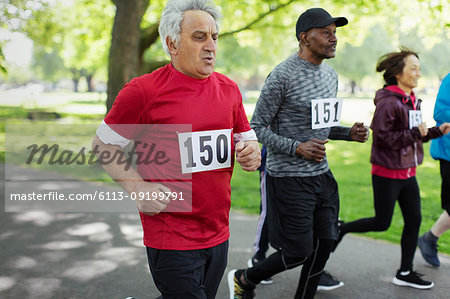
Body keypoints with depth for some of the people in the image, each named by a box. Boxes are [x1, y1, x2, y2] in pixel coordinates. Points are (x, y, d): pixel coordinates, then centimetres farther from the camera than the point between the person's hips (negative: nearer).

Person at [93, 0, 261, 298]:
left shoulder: (229, 89, 6)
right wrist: (137, 188, -15)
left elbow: (247, 139, 18)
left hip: (219, 235, 6)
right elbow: (103, 144, -2)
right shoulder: (142, 90, -11)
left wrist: (251, 152, -6)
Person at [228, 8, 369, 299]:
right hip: (289, 178, -8)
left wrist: (350, 133, 3)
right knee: (298, 252, -1)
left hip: (321, 174, 8)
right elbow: (257, 128, -12)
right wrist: (297, 148, -23)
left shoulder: (330, 75, 11)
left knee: (324, 244, 9)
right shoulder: (283, 75, -16)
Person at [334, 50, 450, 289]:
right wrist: (415, 133, -23)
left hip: (407, 173, 8)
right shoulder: (388, 102, -18)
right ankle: (340, 229, 25)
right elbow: (383, 138, -23)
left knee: (414, 220, 9)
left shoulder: (412, 101, 10)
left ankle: (405, 273, 21)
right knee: (382, 223, 2)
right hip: (387, 173, -8)